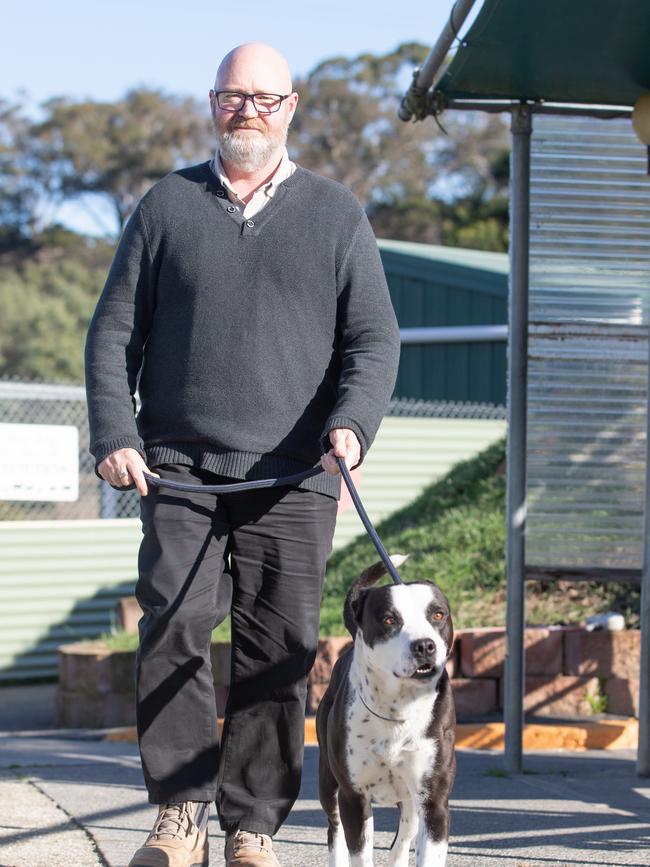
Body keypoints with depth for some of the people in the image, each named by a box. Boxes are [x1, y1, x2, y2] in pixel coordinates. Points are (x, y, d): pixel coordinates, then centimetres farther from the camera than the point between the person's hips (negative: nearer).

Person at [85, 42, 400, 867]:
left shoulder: (335, 214, 11)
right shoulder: (167, 205, 12)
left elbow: (375, 338, 7)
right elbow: (114, 331, 11)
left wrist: (354, 423, -11)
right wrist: (114, 435, -2)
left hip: (292, 477, 0)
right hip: (180, 471, 0)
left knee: (279, 655, -2)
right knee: (172, 636, -10)